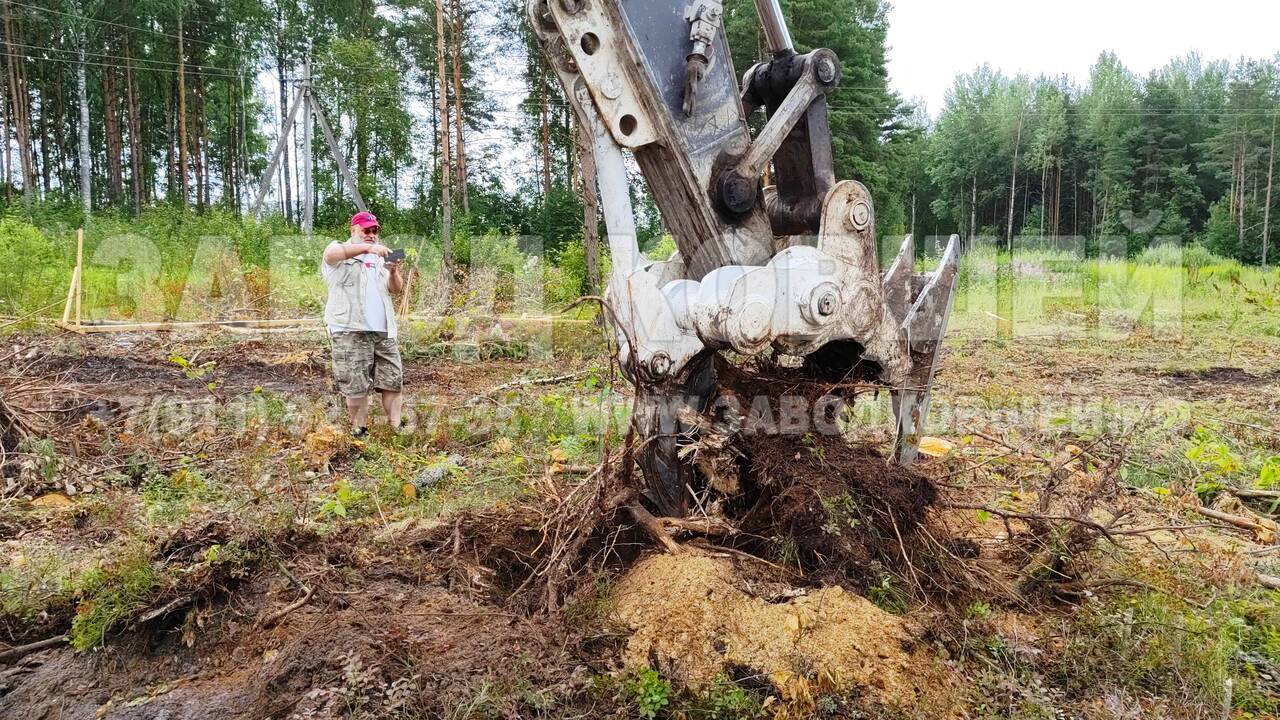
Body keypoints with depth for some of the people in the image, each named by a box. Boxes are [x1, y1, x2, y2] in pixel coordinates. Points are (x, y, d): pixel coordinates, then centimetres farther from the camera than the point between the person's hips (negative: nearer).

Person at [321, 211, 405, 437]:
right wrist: (367, 247, -29)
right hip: (351, 330, -5)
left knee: (393, 381, 2)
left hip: (384, 331, 5)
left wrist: (394, 273, -7)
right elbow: (331, 254, -19)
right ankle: (359, 432, 6)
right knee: (356, 386, -4)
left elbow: (397, 289, 14)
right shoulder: (341, 250, 7)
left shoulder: (379, 259, 22)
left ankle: (396, 428, 8)